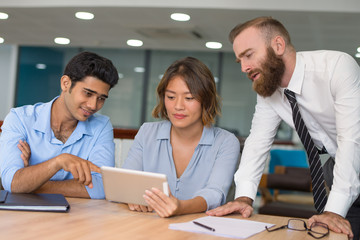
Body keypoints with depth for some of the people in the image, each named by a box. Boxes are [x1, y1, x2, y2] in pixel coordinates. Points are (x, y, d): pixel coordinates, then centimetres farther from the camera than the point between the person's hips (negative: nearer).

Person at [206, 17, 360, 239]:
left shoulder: (338, 66, -27)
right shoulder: (267, 90, -8)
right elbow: (258, 141, -8)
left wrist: (335, 210, -37)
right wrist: (244, 197, -22)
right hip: (337, 165, 5)